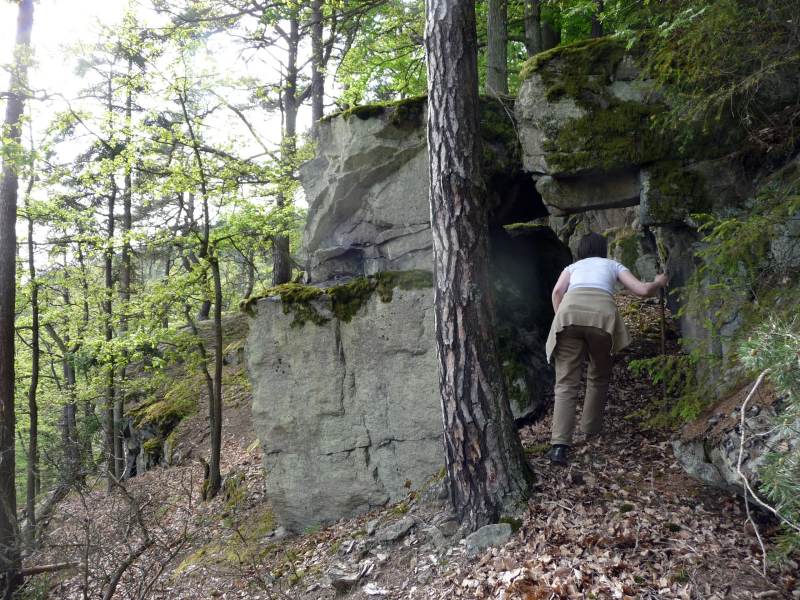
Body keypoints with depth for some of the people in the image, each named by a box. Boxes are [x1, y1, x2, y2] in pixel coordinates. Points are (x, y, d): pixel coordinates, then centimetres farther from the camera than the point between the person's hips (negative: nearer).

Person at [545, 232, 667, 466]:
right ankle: (591, 427, 34)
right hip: (602, 312, 0)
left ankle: (559, 445, -14)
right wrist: (659, 282, 45)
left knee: (566, 382, -1)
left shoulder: (573, 266, 35)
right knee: (598, 376, 25)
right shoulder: (613, 265, 35)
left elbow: (558, 291, 14)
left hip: (570, 309, 0)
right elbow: (643, 290, 24)